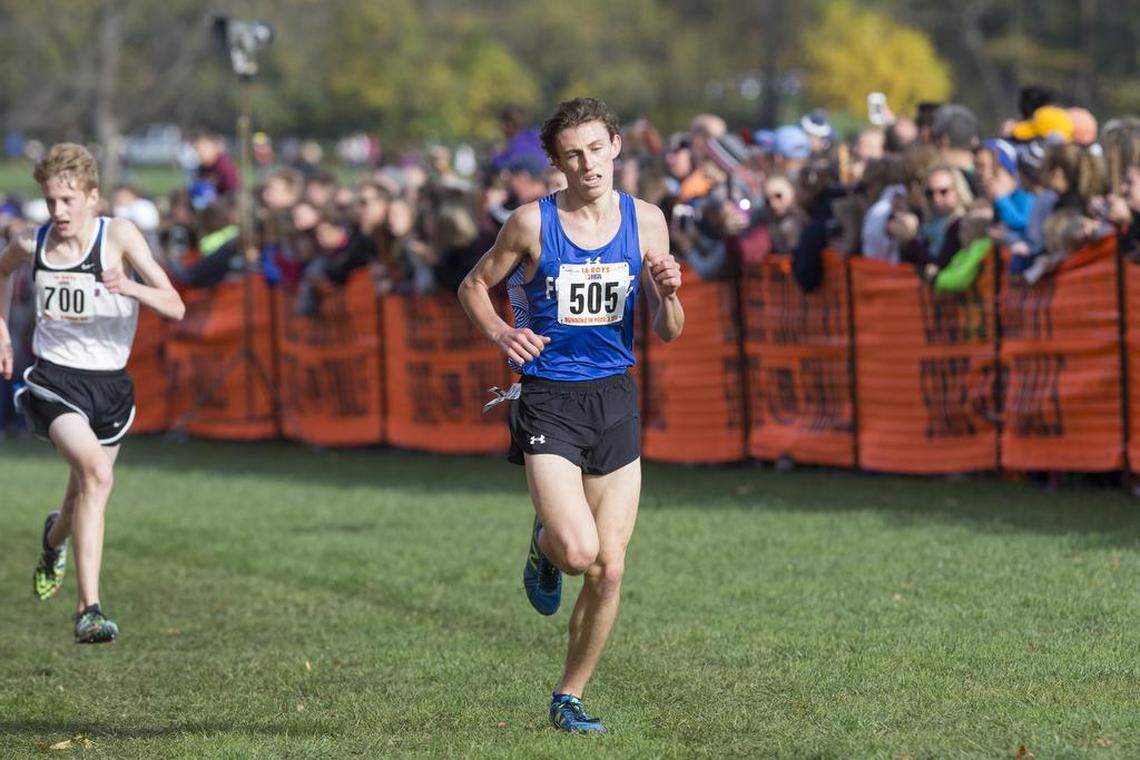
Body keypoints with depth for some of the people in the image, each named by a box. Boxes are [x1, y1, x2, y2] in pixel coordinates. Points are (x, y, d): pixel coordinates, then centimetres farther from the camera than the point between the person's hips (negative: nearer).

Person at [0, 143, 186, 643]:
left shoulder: (119, 236, -8)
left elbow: (175, 308, -14)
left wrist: (129, 287, -32)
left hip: (110, 383, 2)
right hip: (54, 379, -2)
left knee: (87, 495, 14)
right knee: (96, 473, -27)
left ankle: (54, 538, 55)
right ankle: (89, 610, -29)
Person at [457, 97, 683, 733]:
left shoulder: (646, 221, 5)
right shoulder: (533, 223, -4)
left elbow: (669, 333, 9)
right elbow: (475, 285, 10)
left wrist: (668, 294, -13)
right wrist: (500, 332, -10)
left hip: (616, 400, 3)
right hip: (549, 399, -3)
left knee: (610, 570, 2)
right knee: (579, 552, -20)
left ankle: (570, 698, 19)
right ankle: (544, 547, 18)